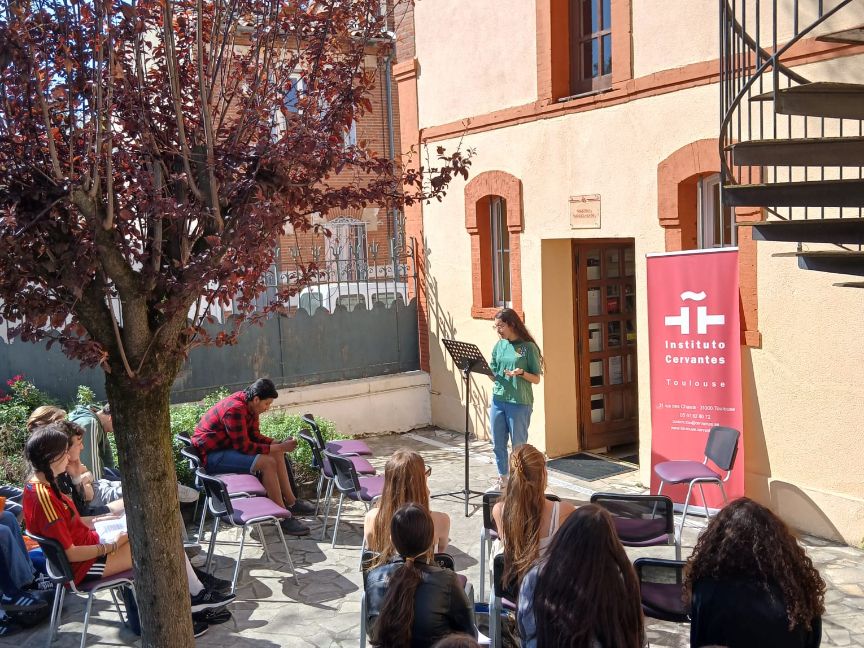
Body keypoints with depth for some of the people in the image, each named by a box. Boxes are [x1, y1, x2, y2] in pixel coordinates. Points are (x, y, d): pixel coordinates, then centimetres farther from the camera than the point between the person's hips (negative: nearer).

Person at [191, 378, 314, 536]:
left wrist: (279, 443, -6)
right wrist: (278, 448, -23)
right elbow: (243, 446, -27)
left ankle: (291, 503, 8)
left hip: (227, 446, 10)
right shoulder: (235, 410, -26)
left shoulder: (249, 406, 3)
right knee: (267, 463, -23)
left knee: (277, 454, 2)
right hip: (211, 456, -10)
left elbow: (254, 436, 10)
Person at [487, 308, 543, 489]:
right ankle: (502, 480, 26)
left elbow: (536, 379, -4)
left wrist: (521, 373, -22)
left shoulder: (528, 347, -6)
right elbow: (493, 375, 13)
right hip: (498, 401, 5)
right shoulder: (499, 346, 9)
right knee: (498, 445, 11)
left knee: (519, 445, 2)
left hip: (519, 403, -5)